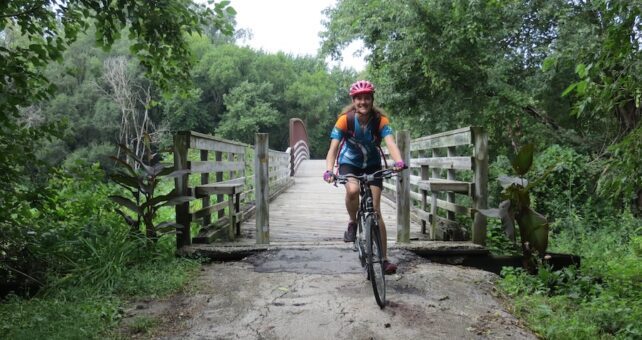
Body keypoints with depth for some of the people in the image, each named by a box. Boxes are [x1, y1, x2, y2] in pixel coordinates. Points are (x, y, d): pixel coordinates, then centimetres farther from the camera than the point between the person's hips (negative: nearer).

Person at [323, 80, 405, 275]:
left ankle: (384, 259, 3)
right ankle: (352, 223, -5)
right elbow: (333, 148, -28)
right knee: (352, 190, -36)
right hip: (349, 163, -1)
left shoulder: (380, 120, -21)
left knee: (375, 210, -5)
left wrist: (398, 162, -55)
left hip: (372, 165, 1)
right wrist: (329, 171, -45)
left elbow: (390, 143, -35)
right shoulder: (345, 119, -22)